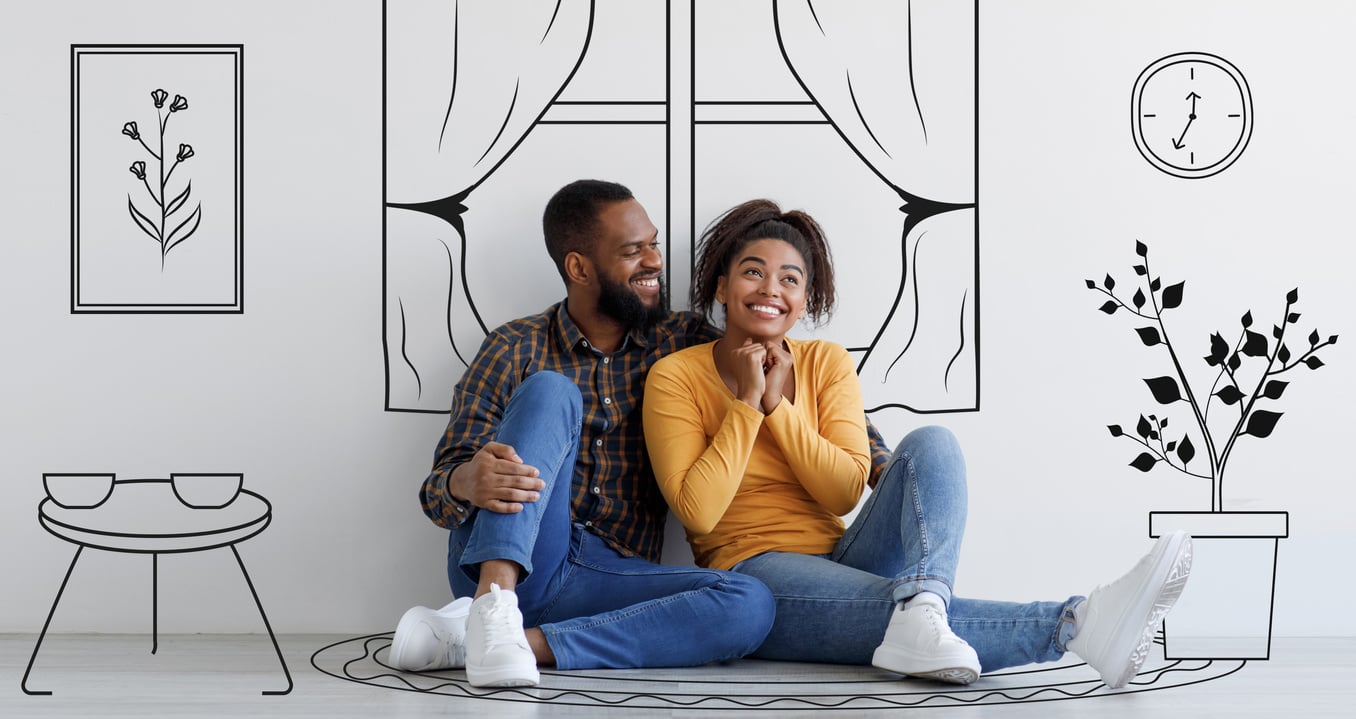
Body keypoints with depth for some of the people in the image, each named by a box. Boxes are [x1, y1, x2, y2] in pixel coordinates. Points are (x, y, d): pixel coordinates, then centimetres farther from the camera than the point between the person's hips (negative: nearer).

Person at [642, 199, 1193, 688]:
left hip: (839, 563, 5)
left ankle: (919, 615, -46)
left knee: (930, 445, -21)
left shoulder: (827, 364, 10)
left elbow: (847, 492, -1)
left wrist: (778, 405, -8)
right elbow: (698, 511, -14)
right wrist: (748, 401, -12)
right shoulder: (676, 377, -3)